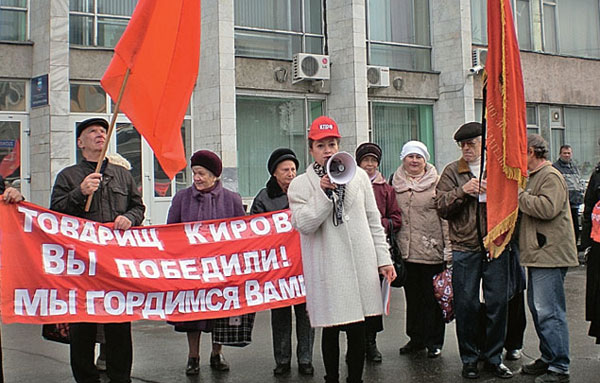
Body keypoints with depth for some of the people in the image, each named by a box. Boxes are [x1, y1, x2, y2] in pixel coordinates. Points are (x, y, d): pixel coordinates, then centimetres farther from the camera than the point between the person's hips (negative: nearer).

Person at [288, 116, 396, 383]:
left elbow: (373, 221, 11)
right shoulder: (300, 185, 2)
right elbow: (304, 224, -10)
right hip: (326, 269, -2)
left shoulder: (358, 176, 8)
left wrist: (383, 259, 8)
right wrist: (324, 193, -16)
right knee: (331, 329, 6)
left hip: (361, 265, 2)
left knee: (358, 330, 7)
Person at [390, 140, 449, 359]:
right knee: (412, 296, 11)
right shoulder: (396, 184, 10)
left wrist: (448, 247, -9)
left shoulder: (436, 182, -1)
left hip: (431, 251, -3)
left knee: (432, 297, 3)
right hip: (406, 251, 4)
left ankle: (434, 341, 14)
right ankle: (416, 339, 23)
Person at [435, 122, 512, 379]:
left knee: (498, 303, 5)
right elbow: (441, 207, -2)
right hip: (465, 249, -1)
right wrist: (463, 190, -16)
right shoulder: (452, 171, 6)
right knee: (466, 305, 2)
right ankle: (469, 359, 16)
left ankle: (493, 357, 19)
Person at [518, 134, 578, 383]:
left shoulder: (551, 176, -12)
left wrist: (518, 195, -17)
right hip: (538, 254, 11)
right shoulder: (535, 177, 20)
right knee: (538, 308, 16)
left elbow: (547, 208, -26)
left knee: (549, 312, -10)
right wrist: (519, 196, 10)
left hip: (550, 255, -11)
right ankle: (548, 358, 26)